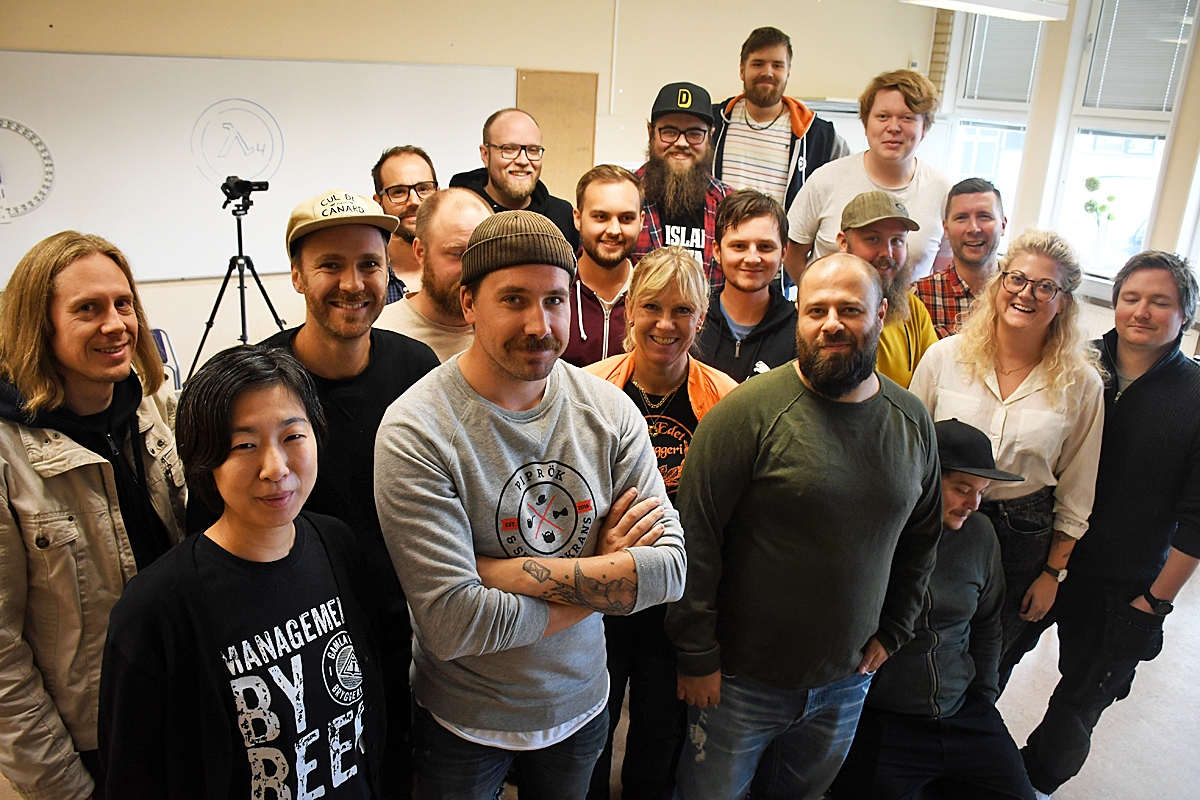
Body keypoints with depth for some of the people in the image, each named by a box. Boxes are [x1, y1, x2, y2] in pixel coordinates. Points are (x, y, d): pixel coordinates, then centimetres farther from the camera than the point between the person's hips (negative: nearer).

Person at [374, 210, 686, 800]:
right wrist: (606, 577, -20)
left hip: (582, 703, 4)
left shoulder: (610, 410, -11)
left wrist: (507, 572, -26)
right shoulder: (416, 432, -25)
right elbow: (453, 625, -29)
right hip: (462, 726, -3)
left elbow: (669, 567, -17)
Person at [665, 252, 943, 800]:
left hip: (846, 679, 4)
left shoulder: (913, 423, 0)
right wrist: (697, 656, -13)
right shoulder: (749, 411, -17)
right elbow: (697, 538, -16)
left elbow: (922, 536, 13)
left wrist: (891, 632, 9)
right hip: (741, 679, -4)